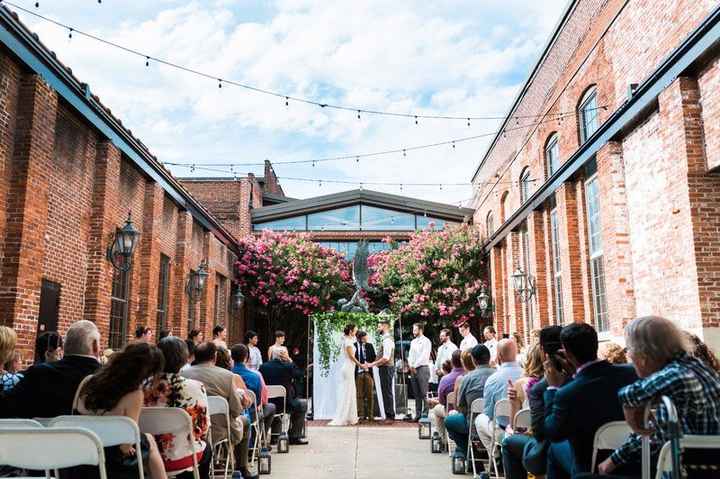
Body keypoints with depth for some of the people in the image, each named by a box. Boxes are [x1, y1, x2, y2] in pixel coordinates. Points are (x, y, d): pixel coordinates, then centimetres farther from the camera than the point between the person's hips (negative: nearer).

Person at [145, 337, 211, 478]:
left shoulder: (145, 389, -9)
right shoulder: (195, 387, -17)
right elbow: (204, 427, -8)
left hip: (151, 457, 3)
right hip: (182, 458, -3)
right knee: (206, 450, 30)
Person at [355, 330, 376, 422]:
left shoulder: (369, 346, 7)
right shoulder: (354, 346, -1)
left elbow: (374, 358, 7)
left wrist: (369, 363, -10)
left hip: (368, 373, 2)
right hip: (358, 373, -2)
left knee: (370, 395, 4)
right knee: (360, 395, 4)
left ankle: (370, 415, 12)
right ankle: (361, 415, 13)